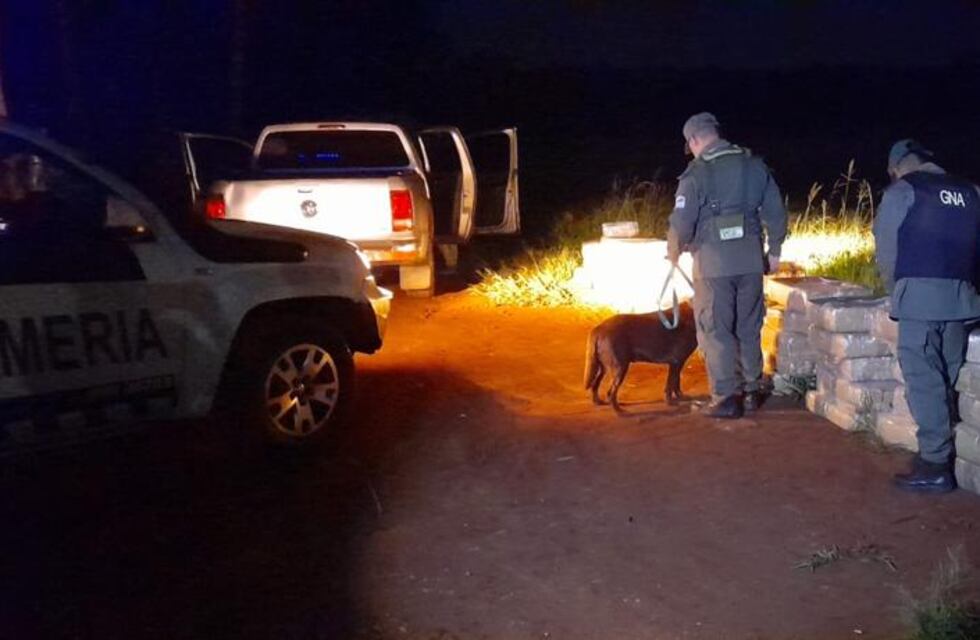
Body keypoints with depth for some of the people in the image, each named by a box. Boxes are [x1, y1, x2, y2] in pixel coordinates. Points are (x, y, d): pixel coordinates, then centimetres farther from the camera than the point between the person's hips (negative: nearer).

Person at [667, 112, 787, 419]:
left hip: (713, 263, -5)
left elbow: (682, 223, -10)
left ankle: (726, 398, 4)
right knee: (749, 329, 16)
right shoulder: (755, 165, 6)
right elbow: (776, 212, 7)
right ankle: (752, 391, 23)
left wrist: (674, 253, 9)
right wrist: (774, 250, 18)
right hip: (751, 261, 5)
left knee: (716, 332, 4)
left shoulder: (697, 173, -9)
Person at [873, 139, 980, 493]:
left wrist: (894, 288, 18)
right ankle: (939, 453, 17)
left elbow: (886, 248, 3)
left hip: (920, 295, -5)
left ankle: (935, 466, -2)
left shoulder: (902, 191, 0)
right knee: (945, 380, 13)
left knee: (924, 381, -2)